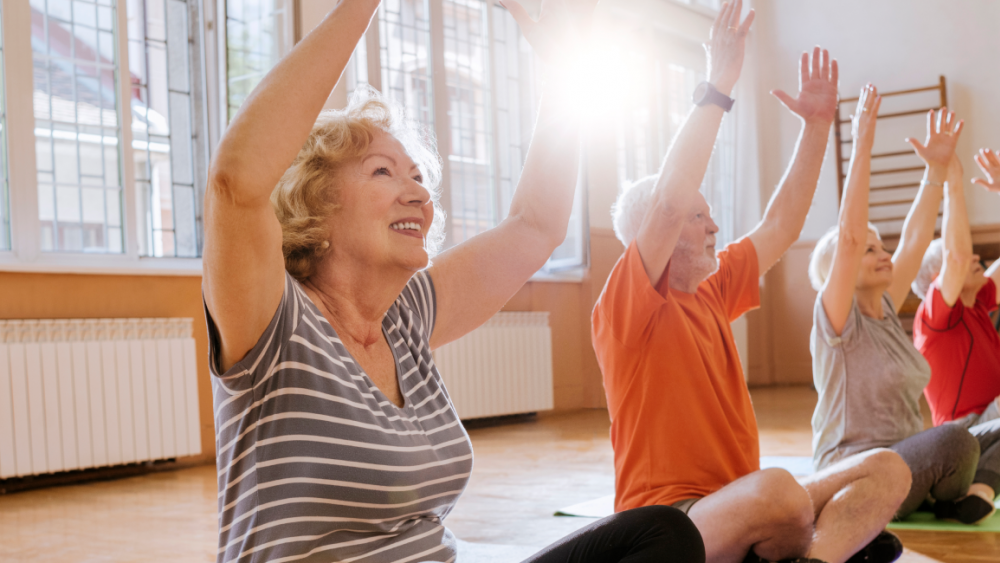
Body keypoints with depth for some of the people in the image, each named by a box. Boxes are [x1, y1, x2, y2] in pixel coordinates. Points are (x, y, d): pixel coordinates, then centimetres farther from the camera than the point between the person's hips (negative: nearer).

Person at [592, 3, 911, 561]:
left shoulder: (712, 291, 14)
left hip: (743, 513, 9)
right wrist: (717, 89, -21)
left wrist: (817, 124, 16)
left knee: (887, 468, -2)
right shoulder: (629, 303, -9)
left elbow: (781, 226, 21)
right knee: (779, 490, -37)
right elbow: (670, 201, -24)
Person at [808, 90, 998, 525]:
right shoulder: (836, 322, -11)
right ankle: (951, 501, -1)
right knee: (954, 440, -29)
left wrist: (938, 168, 0)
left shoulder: (885, 312, 10)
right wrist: (862, 148, -25)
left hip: (905, 459, 8)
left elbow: (915, 239, 7)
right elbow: (849, 236, -23)